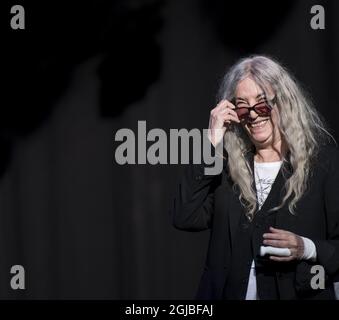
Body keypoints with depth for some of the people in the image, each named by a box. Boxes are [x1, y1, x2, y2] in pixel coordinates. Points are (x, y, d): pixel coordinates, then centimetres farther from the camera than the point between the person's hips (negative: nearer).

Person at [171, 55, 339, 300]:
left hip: (298, 294, -2)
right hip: (227, 292, 2)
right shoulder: (226, 163, 2)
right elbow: (185, 218, -11)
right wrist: (211, 147, -12)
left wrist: (306, 249, -23)